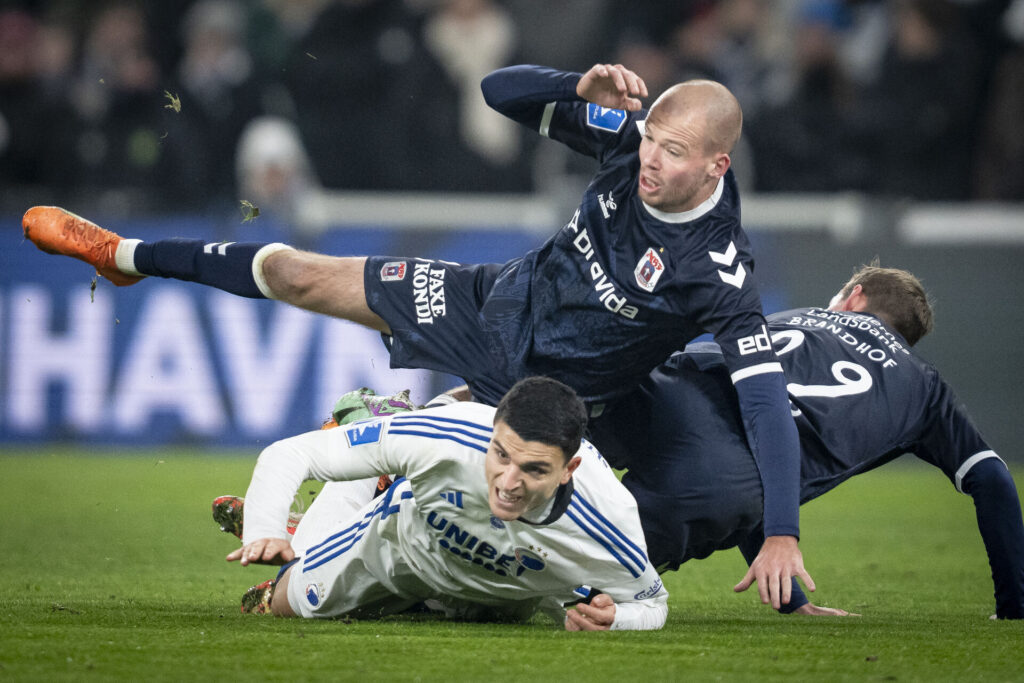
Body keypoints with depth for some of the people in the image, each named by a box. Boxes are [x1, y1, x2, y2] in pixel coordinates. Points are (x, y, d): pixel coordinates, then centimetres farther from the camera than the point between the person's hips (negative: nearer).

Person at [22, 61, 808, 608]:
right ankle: (124, 256, 35)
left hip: (540, 390, -4)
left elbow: (766, 398, -36)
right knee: (297, 274, 11)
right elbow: (501, 91, -12)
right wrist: (586, 88, -34)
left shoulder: (720, 273, -35)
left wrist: (782, 534, -45)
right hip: (496, 299, 5)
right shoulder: (631, 139, -19)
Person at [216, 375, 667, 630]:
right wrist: (265, 533, -53)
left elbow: (651, 601, -20)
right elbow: (288, 455, -35)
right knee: (291, 603, 18)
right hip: (407, 540, -1)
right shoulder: (442, 438, -47)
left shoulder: (607, 530, -46)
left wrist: (612, 619, -44)